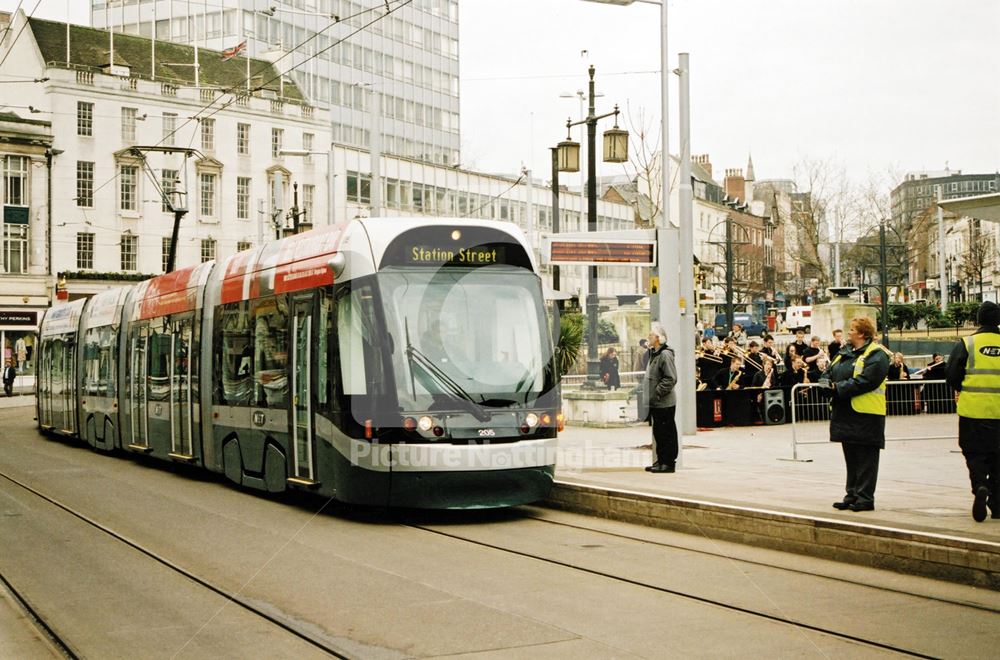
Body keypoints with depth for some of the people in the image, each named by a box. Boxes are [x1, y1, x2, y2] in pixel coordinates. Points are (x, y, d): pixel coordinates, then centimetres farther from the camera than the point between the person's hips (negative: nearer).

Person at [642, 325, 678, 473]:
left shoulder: (665, 354, -15)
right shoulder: (653, 354, 15)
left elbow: (671, 378, -20)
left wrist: (658, 392, -19)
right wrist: (647, 392, 14)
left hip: (664, 403, -10)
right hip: (655, 402, 10)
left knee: (666, 432, -4)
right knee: (658, 433, 14)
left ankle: (668, 462, 1)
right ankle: (660, 461, 21)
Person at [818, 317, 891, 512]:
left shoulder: (876, 355, -10)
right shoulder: (845, 352, 17)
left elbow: (864, 381, -22)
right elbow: (829, 372, 17)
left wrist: (838, 388, -19)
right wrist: (827, 383, -6)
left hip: (865, 415, -8)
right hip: (845, 414, 8)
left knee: (865, 459, -3)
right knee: (851, 457, 14)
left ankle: (865, 498, 2)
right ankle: (852, 495, 21)